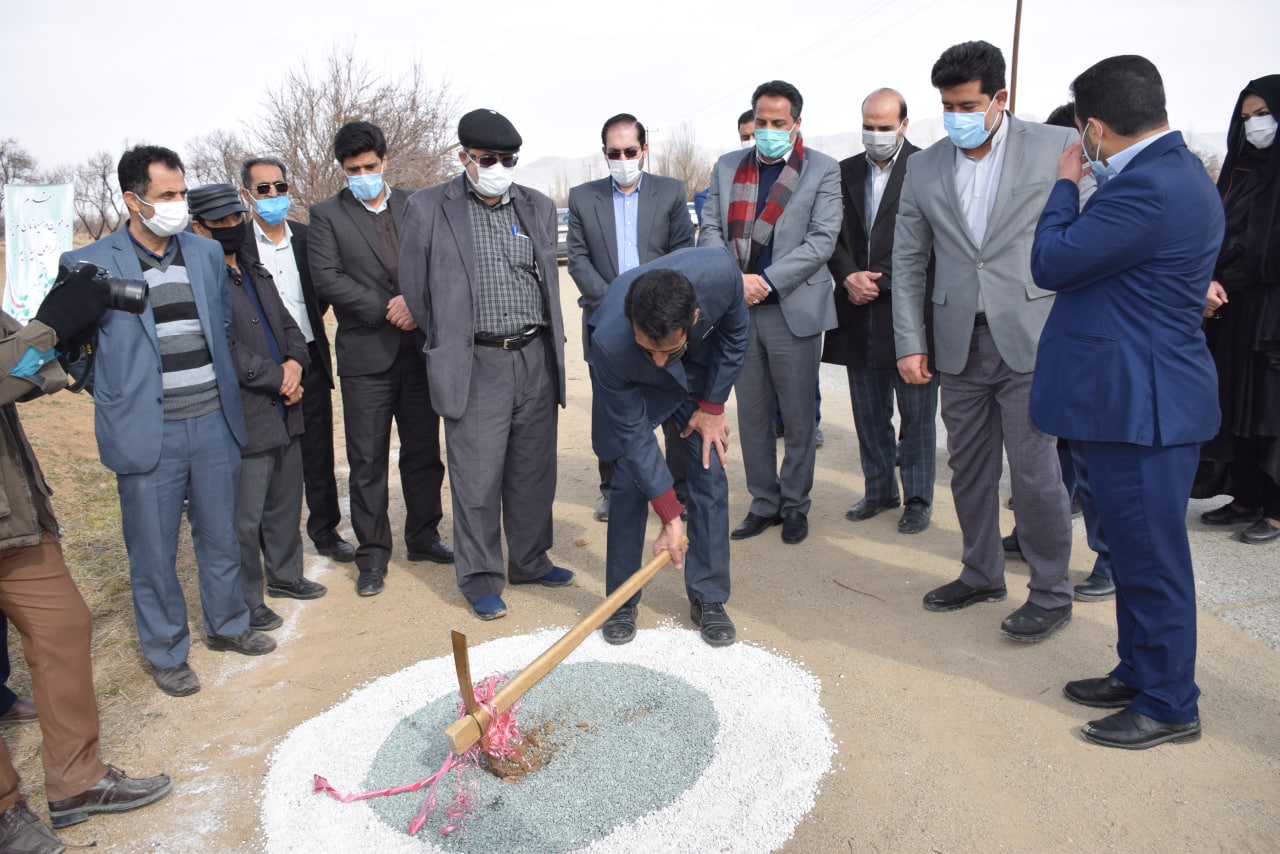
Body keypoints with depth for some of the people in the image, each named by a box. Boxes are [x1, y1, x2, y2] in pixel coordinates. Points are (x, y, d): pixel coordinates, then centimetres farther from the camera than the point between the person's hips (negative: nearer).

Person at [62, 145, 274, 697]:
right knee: (154, 551, 7)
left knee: (221, 536, 16)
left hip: (213, 424, 4)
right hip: (147, 433, -4)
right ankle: (166, 652, 26)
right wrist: (117, 394, -5)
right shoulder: (91, 264, -6)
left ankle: (227, 625, 37)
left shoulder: (207, 253, 7)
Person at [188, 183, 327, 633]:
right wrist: (279, 379, -13)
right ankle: (245, 602, 18)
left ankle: (284, 574, 39)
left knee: (286, 501, 20)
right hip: (244, 419, -8)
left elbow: (287, 324, 17)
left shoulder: (254, 272, 16)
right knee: (245, 519, 2)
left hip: (283, 412, 9)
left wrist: (295, 362, -3)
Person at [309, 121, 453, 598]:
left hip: (420, 347, 2)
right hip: (366, 354, -2)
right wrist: (385, 309, -13)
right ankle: (372, 555, 13)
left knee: (424, 451, 11)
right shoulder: (326, 214, 4)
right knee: (367, 461, 2)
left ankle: (423, 537, 26)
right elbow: (326, 277, -7)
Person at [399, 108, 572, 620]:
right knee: (477, 476, 0)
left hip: (536, 358, 4)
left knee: (534, 469, 12)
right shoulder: (428, 208, -2)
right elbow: (415, 289, 3)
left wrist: (550, 347, 14)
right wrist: (448, 347, 5)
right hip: (475, 365, -4)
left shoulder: (538, 207, 11)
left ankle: (530, 561, 28)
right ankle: (480, 577, 15)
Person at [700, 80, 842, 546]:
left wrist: (768, 281, -17)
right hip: (738, 310, 4)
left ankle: (795, 504, 21)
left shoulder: (824, 171, 1)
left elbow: (821, 240, -8)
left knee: (798, 418, 5)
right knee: (752, 415, 11)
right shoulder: (726, 167, 11)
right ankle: (763, 503, 24)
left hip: (794, 310, -3)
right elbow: (710, 230, 6)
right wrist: (734, 280, -11)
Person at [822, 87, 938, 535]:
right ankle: (879, 489, 28)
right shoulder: (846, 171, 12)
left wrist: (880, 279, -13)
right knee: (869, 414, 13)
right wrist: (848, 276, -7)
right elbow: (833, 235, 10)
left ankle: (918, 499, 17)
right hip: (860, 313, 5)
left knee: (917, 414, 5)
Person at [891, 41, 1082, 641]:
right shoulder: (925, 168, 8)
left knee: (1035, 473, -2)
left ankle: (1051, 594, 16)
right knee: (969, 468, 13)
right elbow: (908, 261, 9)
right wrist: (910, 341, 3)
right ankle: (981, 574, 30)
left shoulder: (1057, 147, -2)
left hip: (1031, 341, -4)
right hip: (959, 345, 4)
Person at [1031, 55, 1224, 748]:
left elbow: (1051, 262, -17)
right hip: (1135, 394, 11)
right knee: (1136, 550, 20)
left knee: (1152, 556, 3)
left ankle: (1169, 705, 19)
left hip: (1140, 403, -11)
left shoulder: (1149, 187, -22)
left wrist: (1067, 182, -3)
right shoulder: (1176, 171, 12)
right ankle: (1139, 672, 36)